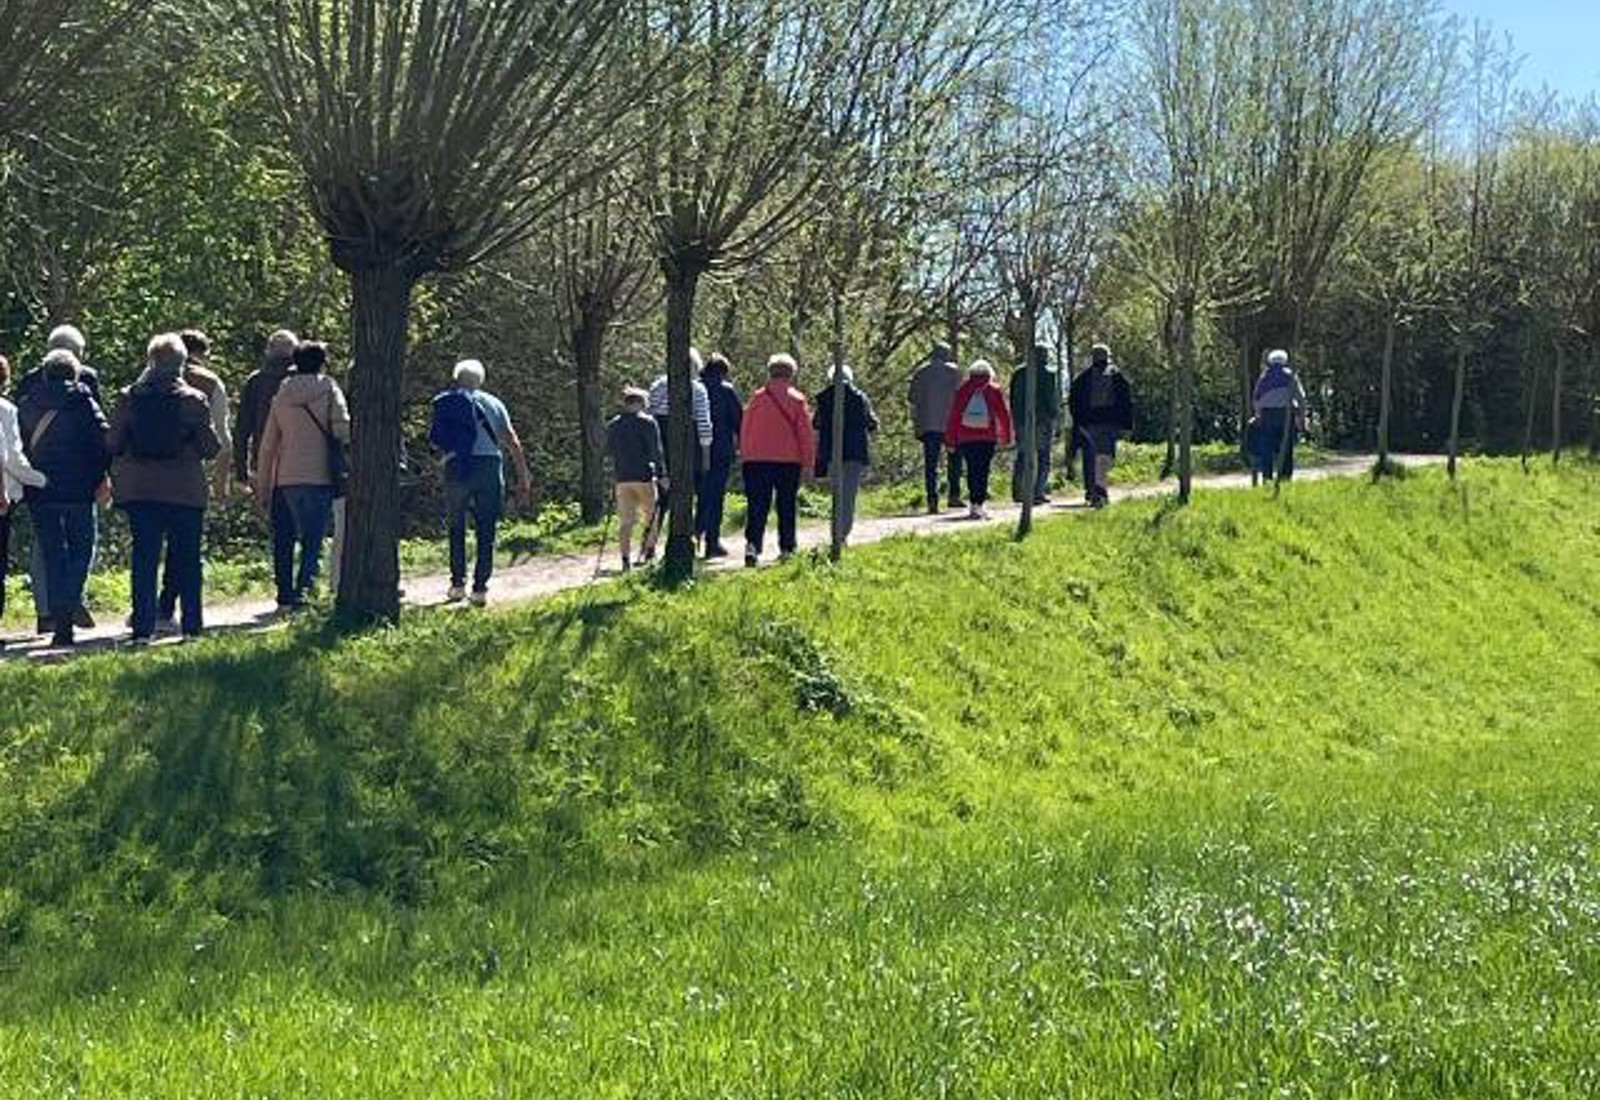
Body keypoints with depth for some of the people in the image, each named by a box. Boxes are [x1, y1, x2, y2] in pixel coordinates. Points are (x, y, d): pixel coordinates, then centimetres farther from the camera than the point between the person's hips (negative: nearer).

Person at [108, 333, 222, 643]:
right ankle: (191, 626, 8)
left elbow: (113, 443, 2)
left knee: (144, 558, 5)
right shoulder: (193, 400, -6)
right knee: (187, 558, 8)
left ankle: (142, 628, 1)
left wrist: (118, 476, 20)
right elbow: (211, 447, -4)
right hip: (185, 489, -2)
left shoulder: (129, 398, 1)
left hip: (138, 488, 2)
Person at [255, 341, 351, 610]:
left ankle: (285, 597, 18)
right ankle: (303, 592, -19)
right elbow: (342, 429, -12)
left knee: (283, 540, 15)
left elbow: (268, 444, 11)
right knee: (313, 541, -2)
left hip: (284, 479, 4)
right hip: (318, 477, -4)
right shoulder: (328, 389, 0)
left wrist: (262, 486, 16)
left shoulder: (282, 395, 10)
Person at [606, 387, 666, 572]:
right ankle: (648, 549, 11)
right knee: (651, 515, 14)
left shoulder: (613, 425, 10)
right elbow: (657, 451, -8)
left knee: (625, 521, 2)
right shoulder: (647, 422, -4)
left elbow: (609, 450, 16)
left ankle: (626, 558, -6)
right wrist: (662, 474, -5)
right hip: (644, 476, -4)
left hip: (622, 478, 4)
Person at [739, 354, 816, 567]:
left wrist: (746, 454, 16)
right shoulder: (797, 400, -2)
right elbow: (806, 434, -1)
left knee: (757, 506, 0)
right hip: (789, 461, -1)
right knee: (787, 506, 9)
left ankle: (752, 544, -17)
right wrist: (808, 461, 4)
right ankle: (787, 547, 12)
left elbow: (744, 430, 8)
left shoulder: (757, 397, 4)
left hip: (757, 460, 1)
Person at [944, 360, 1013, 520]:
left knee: (972, 470, 12)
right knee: (983, 471, -3)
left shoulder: (963, 390, 5)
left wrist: (951, 440, 9)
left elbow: (953, 416, 5)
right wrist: (1006, 437, 11)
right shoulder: (993, 390, 2)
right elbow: (1004, 415, 3)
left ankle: (974, 503, 14)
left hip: (965, 438, 2)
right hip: (987, 437, -2)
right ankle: (979, 504, -14)